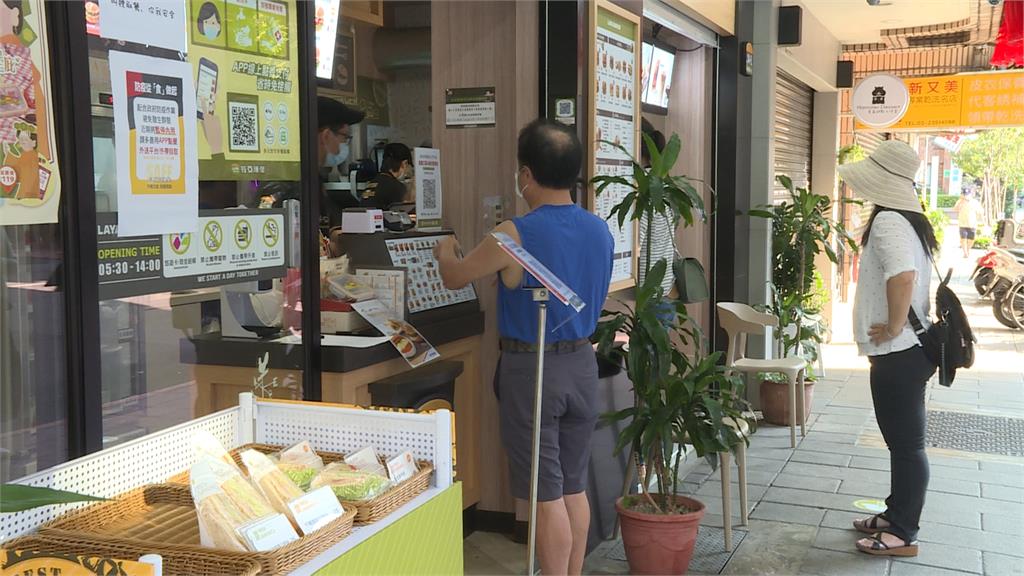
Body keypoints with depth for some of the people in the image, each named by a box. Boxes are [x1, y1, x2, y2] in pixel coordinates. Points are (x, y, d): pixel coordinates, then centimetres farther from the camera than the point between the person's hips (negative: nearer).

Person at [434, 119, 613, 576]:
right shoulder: (600, 230, 1)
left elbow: (454, 278, -1)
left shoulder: (515, 235, -17)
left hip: (530, 367, -6)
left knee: (546, 493, 3)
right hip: (582, 363, 6)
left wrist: (445, 251, 21)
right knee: (574, 485, 16)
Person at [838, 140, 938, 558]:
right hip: (910, 349, 10)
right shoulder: (909, 220, 13)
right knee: (904, 440, 18)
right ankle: (896, 515, 31)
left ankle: (903, 534, 11)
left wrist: (893, 327, -23)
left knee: (906, 443, 0)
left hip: (897, 354, -10)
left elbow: (902, 276, -33)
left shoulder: (887, 221, -18)